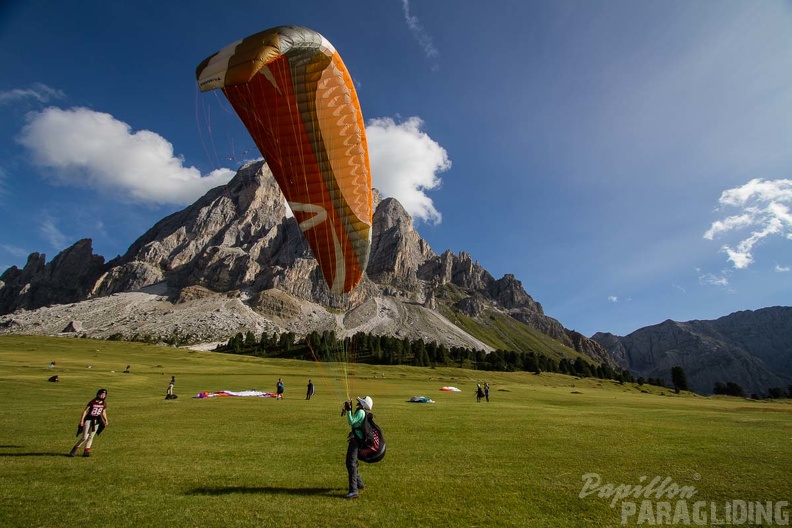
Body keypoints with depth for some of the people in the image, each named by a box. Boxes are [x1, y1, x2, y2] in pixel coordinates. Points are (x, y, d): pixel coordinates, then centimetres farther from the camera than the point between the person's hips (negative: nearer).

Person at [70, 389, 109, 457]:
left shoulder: (104, 404, 1)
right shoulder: (92, 402, -13)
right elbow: (85, 411, -9)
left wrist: (105, 420, 3)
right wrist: (81, 420, -14)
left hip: (96, 421, 4)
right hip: (88, 420, -4)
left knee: (91, 437, 8)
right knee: (85, 437, -6)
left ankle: (86, 451, 15)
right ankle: (74, 449, 15)